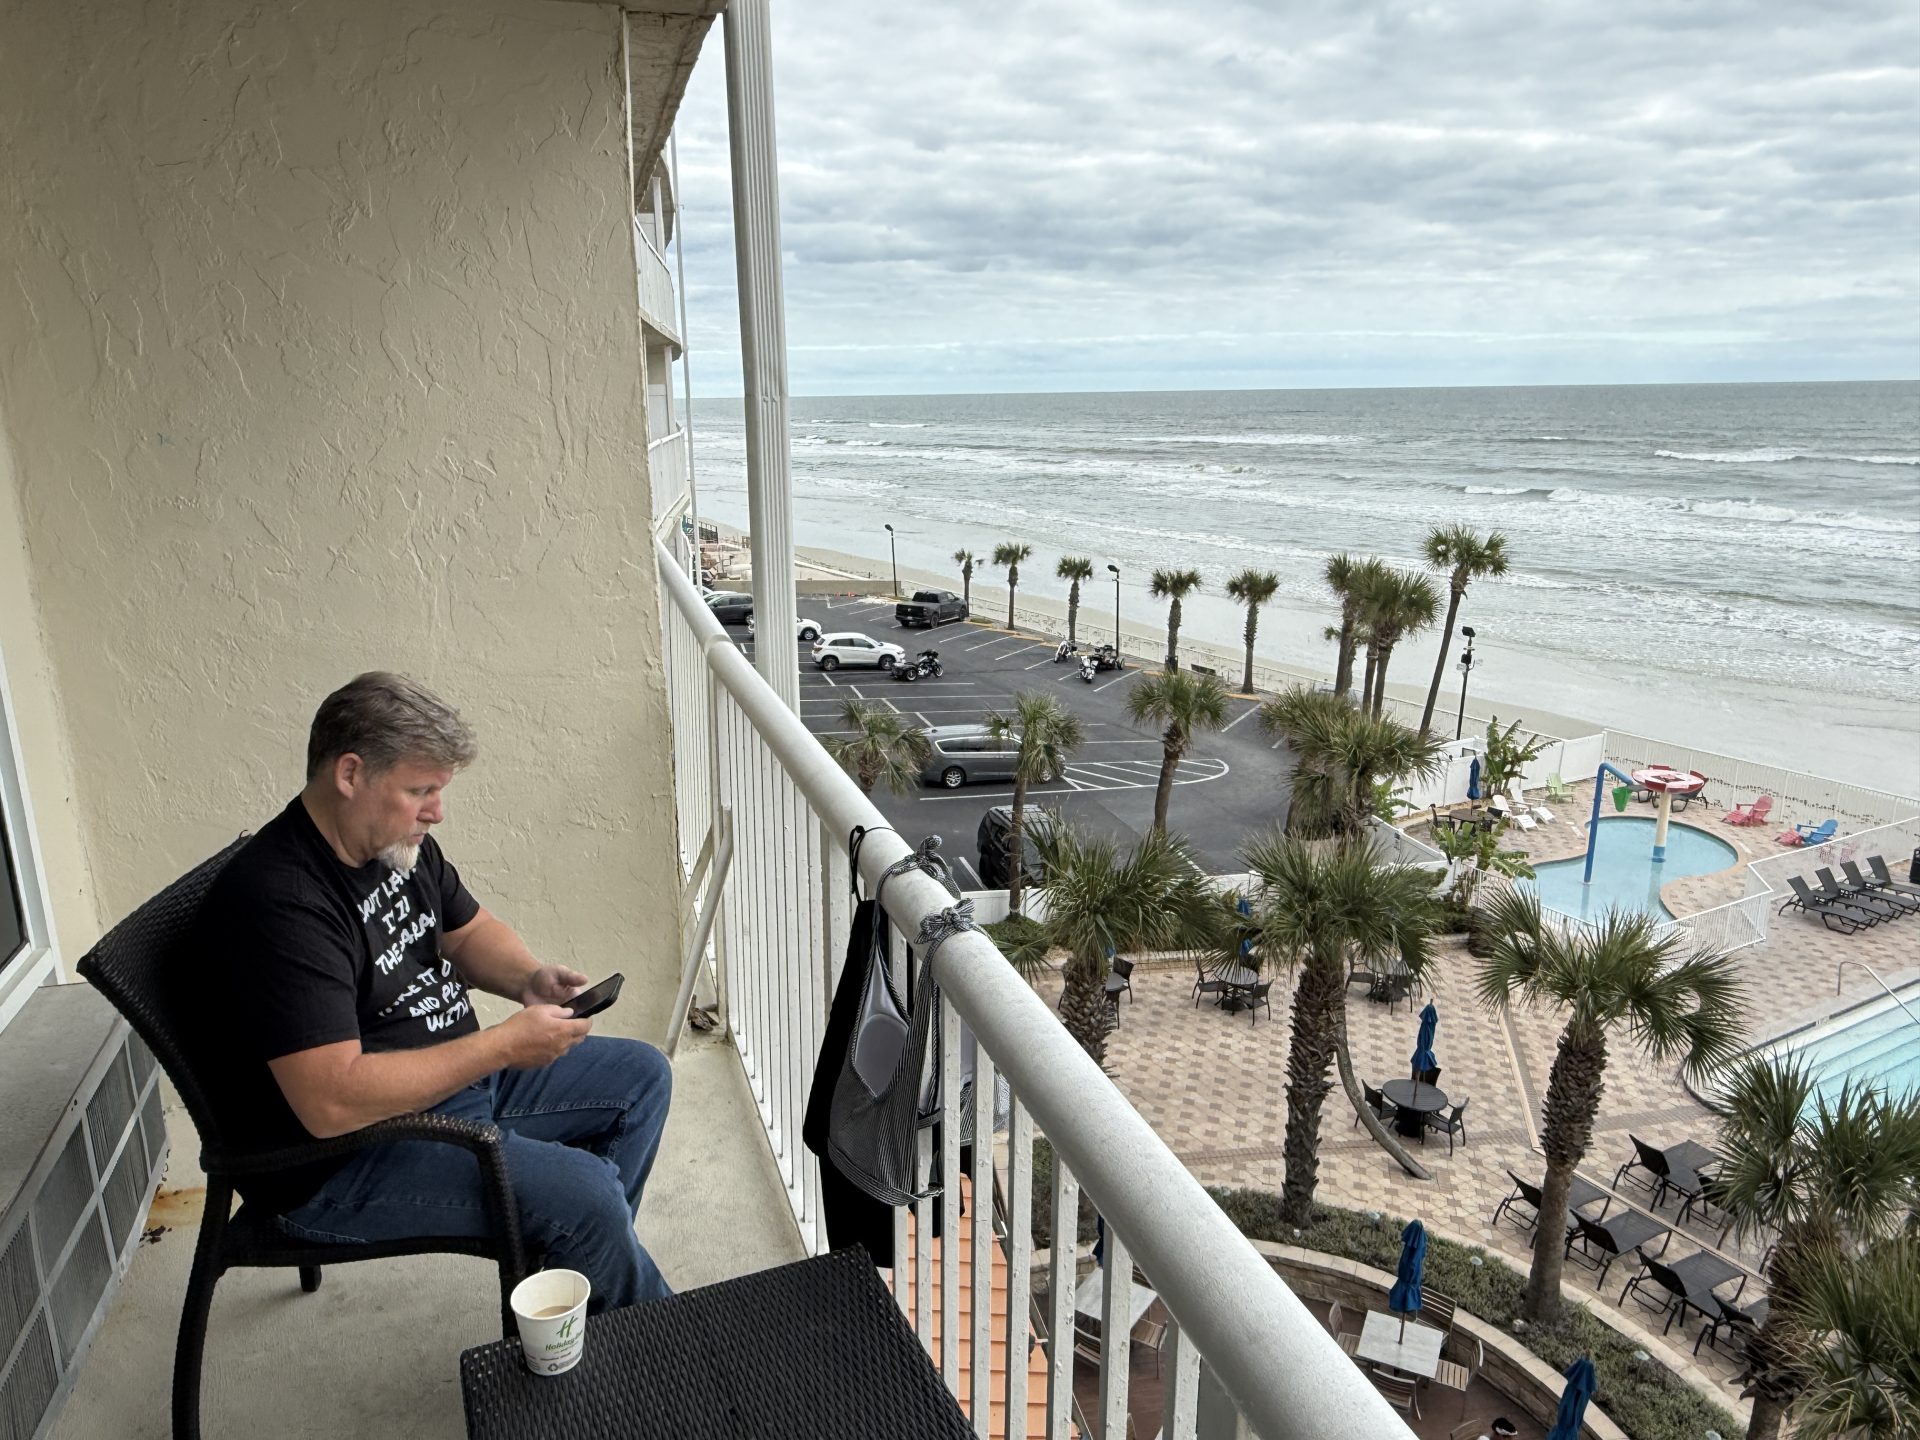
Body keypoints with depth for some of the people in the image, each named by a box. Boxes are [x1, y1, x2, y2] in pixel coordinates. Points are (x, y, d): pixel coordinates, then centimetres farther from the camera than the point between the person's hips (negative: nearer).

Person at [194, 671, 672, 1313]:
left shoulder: (398, 840, 0)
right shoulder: (279, 901, -28)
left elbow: (467, 928, 17)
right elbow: (333, 1103, -33)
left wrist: (529, 979, -5)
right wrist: (504, 1045, -29)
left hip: (457, 1076, 10)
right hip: (337, 1165, -9)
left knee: (641, 1075, 10)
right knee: (583, 1191, -24)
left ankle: (579, 1261, 14)